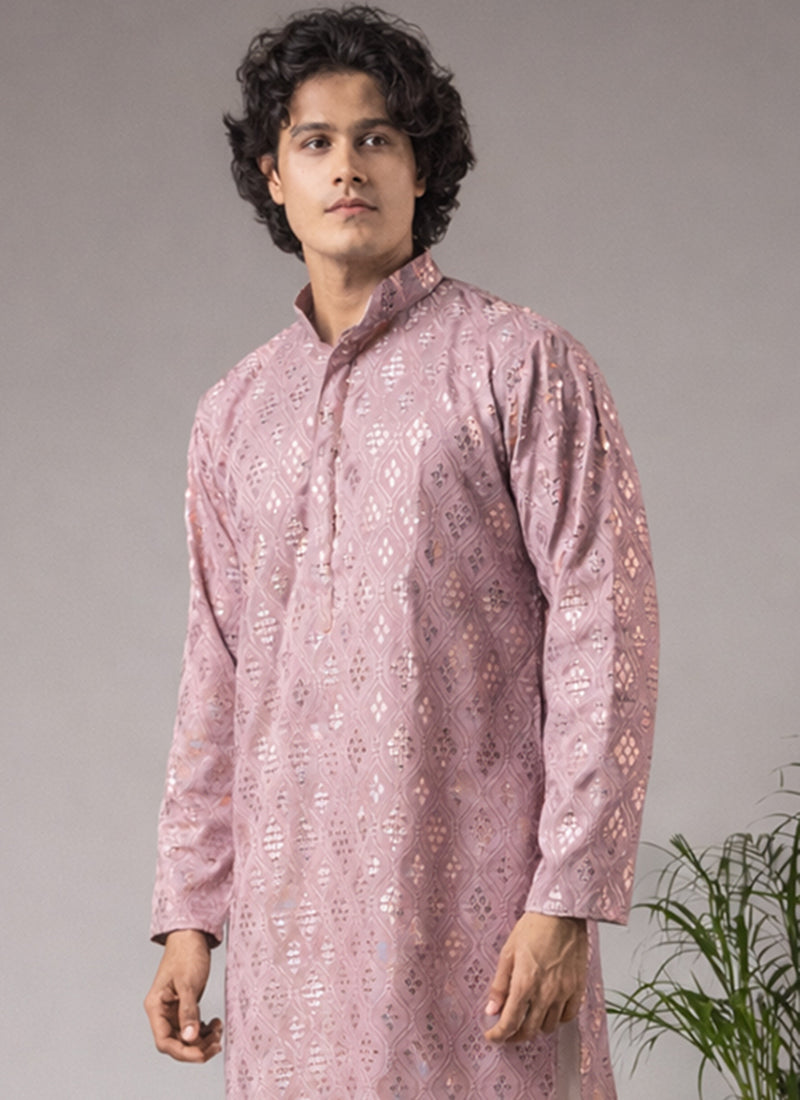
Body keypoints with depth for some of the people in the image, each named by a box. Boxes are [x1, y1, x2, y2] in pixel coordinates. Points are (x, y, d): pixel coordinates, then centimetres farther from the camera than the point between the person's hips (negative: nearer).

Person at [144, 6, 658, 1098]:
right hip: (291, 913, 5)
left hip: (478, 903, -4)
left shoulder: (523, 365, -2)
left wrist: (567, 898, -14)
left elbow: (603, 635, -8)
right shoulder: (235, 414, 14)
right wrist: (189, 913, 12)